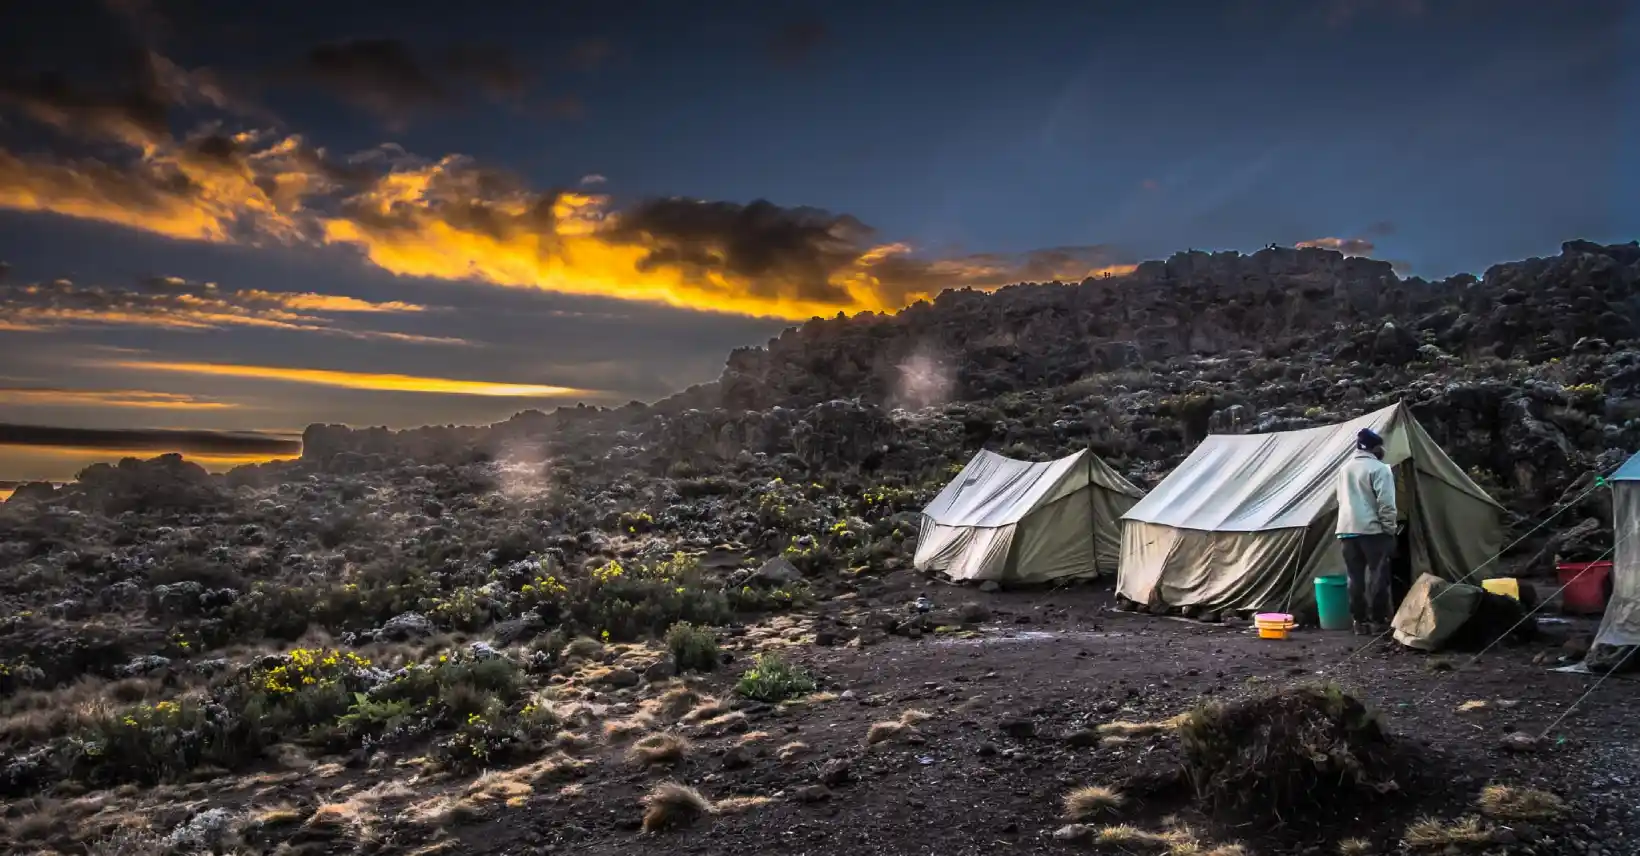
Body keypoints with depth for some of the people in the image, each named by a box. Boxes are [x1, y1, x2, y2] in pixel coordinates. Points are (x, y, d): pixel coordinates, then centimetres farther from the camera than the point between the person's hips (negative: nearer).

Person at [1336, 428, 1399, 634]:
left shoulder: (1344, 469, 15)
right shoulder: (1379, 468, -8)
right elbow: (1386, 503, -13)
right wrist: (1391, 529, -5)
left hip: (1347, 530, 6)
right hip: (1372, 530, -6)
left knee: (1355, 577, 7)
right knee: (1377, 576, 0)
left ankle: (1359, 621, 9)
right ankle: (1378, 621, 1)